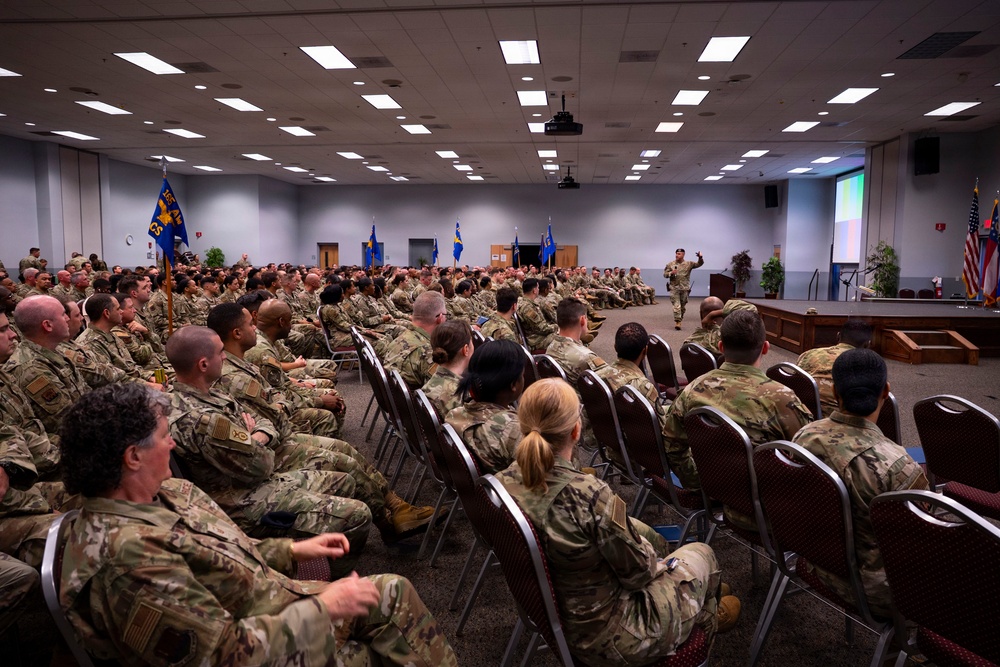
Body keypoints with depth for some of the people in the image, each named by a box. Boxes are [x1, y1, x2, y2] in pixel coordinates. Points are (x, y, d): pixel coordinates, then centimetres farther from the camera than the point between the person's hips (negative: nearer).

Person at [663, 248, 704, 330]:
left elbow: (699, 264, -1)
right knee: (676, 306, -10)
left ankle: (679, 320, 27)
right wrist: (671, 273, -16)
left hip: (685, 288, 2)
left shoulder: (689, 264, 2)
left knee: (683, 306, 11)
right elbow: (665, 274, 4)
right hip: (674, 288, -2)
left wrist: (700, 257, -21)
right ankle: (677, 322, -11)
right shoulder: (670, 264, 2)